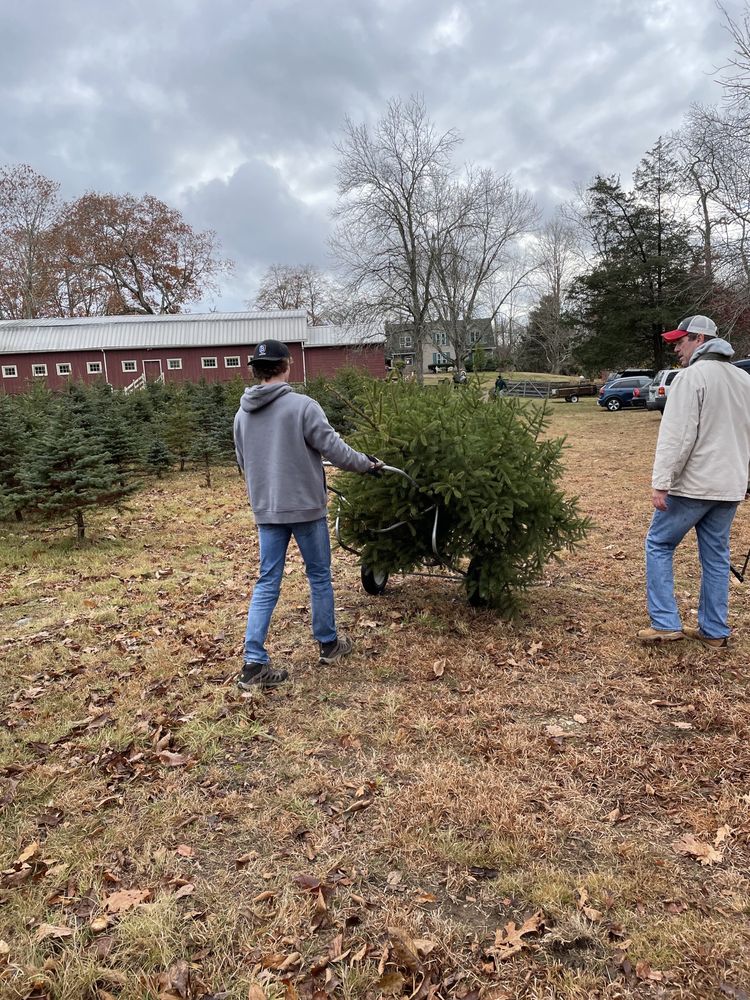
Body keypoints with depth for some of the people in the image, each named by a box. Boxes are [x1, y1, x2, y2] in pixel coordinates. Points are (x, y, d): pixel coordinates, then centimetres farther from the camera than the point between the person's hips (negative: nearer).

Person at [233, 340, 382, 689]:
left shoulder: (242, 414, 5)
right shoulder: (302, 406, -14)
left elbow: (244, 463, 13)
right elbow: (334, 448, -13)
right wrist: (367, 463, 4)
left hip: (266, 510, 5)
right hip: (305, 507, -5)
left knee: (267, 583, 9)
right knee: (319, 577, 13)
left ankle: (254, 662, 6)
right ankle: (328, 644, 29)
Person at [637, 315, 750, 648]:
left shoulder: (692, 376, -12)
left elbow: (677, 435, -20)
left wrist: (661, 482, -19)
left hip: (693, 484, -7)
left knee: (658, 545, 6)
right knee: (716, 557, 13)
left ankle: (665, 623, 4)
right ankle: (714, 630, 19)